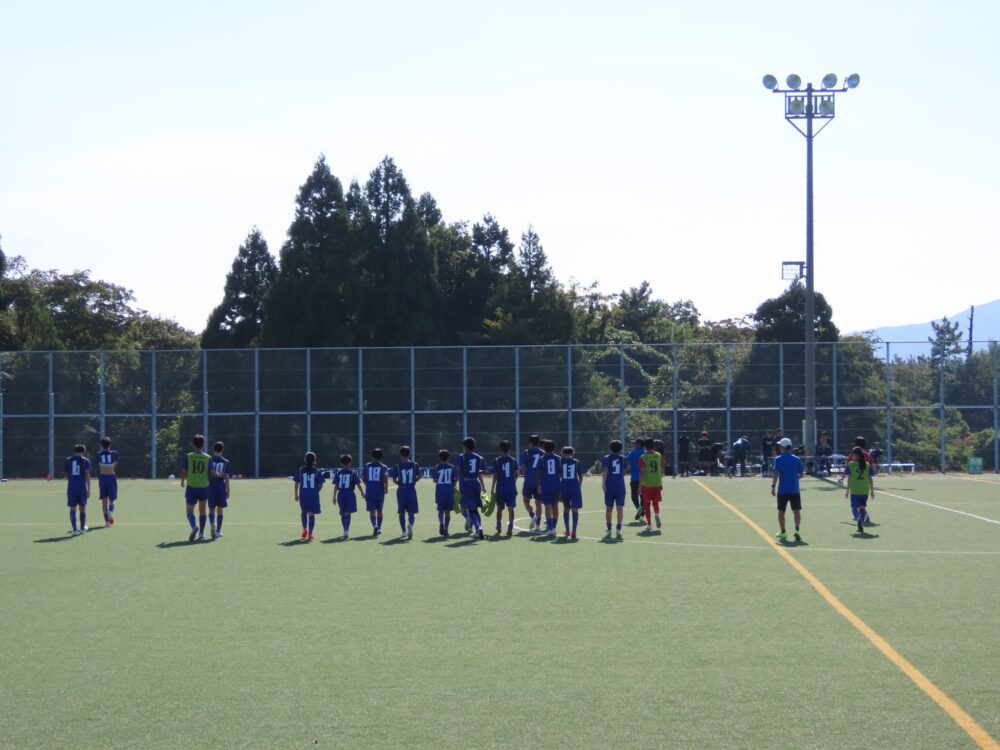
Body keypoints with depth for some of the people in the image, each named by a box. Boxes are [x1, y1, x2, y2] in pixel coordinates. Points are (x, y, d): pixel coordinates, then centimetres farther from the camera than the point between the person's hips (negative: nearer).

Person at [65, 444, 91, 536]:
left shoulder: (68, 460, 7)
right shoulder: (85, 461, 1)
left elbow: (66, 475, 13)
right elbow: (87, 475, -7)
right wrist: (88, 490, -7)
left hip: (71, 487, 1)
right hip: (82, 487, -1)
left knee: (73, 509, -1)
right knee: (82, 508, 16)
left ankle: (74, 529, -15)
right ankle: (82, 527, 32)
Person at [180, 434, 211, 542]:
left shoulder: (188, 457, -4)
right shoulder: (207, 458, -1)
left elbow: (184, 472, -5)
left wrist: (182, 482, 14)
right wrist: (209, 481, 19)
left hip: (191, 487, -2)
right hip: (204, 487, 2)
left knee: (190, 511, 1)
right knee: (202, 510, 16)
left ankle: (194, 527, -26)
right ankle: (201, 533, 18)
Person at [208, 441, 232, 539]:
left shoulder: (210, 460, 0)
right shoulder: (226, 462, 1)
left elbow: (212, 473, -10)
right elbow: (227, 477, -2)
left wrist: (218, 475, 9)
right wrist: (228, 491, 2)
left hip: (211, 486, -1)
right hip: (222, 487, 1)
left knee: (212, 509, 6)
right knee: (220, 510, 10)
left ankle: (212, 524, -23)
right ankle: (218, 531, 14)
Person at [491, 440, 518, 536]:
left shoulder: (497, 460, -4)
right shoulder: (513, 460, 1)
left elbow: (495, 475, -6)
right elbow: (516, 474, 5)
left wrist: (492, 488, 0)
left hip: (500, 488, -1)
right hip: (511, 488, 1)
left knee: (499, 509, 12)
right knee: (510, 509, 2)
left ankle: (498, 529, 15)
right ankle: (510, 529, -6)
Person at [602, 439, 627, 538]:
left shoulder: (606, 459, 1)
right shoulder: (623, 458, 7)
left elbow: (604, 471, -14)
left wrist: (603, 483, -23)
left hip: (609, 487, 0)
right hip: (620, 487, 0)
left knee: (608, 509, 13)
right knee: (620, 508, -5)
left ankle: (609, 530, 20)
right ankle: (618, 528, -22)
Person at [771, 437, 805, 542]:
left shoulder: (778, 460, -5)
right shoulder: (797, 459, 3)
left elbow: (776, 473, -15)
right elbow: (801, 474, 7)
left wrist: (773, 486, -16)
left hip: (782, 490, -1)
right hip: (795, 490, 1)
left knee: (781, 512, 15)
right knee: (796, 511, -2)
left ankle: (783, 532, 26)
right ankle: (797, 530, -23)